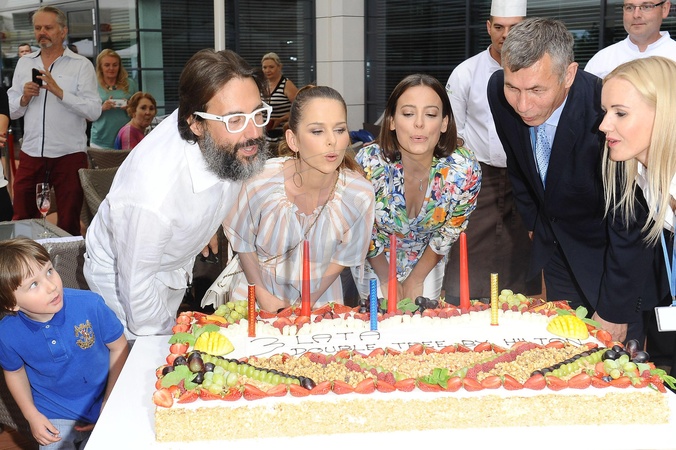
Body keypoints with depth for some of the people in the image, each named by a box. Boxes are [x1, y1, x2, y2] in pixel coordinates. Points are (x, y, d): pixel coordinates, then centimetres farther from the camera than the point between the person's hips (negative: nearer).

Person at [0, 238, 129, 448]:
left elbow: (118, 347, -10)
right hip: (53, 419, 0)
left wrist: (111, 403, -11)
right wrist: (32, 415, -5)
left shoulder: (91, 305, -26)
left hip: (100, 407, 0)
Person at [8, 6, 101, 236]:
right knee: (21, 220, 5)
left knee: (68, 223, 5)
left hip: (69, 155, -3)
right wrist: (24, 98, -7)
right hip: (31, 155, 4)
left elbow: (94, 111, -10)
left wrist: (59, 91, -17)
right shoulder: (24, 63, 13)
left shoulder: (81, 65, 0)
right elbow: (12, 111, 13)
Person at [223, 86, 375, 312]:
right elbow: (242, 241, -7)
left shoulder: (359, 195, -22)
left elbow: (343, 257, -6)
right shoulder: (262, 183, -25)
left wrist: (307, 303, -8)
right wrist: (264, 297, -9)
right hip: (259, 287, -1)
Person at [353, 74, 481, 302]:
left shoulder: (465, 170, -30)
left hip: (428, 261, 1)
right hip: (375, 261, -1)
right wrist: (386, 280, -6)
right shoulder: (368, 164, -33)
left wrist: (416, 279, -4)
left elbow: (450, 231, -11)